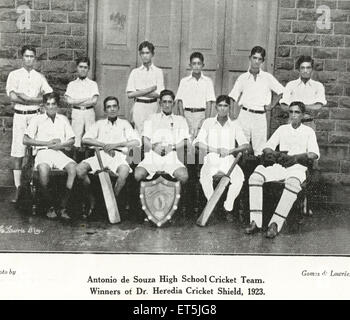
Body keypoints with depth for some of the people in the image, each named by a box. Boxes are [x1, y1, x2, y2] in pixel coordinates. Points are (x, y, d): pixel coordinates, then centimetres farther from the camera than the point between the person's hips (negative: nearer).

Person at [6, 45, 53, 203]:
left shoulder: (40, 77, 11)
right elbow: (12, 97, -8)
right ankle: (18, 188, 2)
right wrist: (36, 98, -8)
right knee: (17, 154, -2)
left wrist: (26, 97, -9)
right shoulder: (14, 75, 6)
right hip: (20, 116, -1)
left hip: (35, 116, 1)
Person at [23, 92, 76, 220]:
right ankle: (49, 206, -19)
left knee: (73, 167, -30)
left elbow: (71, 140, 16)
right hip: (43, 152, -2)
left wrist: (61, 145, -5)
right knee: (43, 168, -38)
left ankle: (63, 207, -25)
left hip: (59, 152, 2)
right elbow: (26, 140, 3)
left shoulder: (63, 119, 20)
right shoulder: (37, 120, 11)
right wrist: (47, 143, -4)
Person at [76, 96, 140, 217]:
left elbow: (136, 141, 4)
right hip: (100, 154, 2)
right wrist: (103, 145, -4)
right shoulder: (99, 123, 24)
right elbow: (85, 139, 10)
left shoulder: (124, 123, 20)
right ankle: (91, 200, -6)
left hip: (118, 155, -2)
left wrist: (115, 145, -7)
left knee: (124, 171, -37)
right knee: (79, 169, -24)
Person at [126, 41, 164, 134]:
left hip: (152, 106, 0)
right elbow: (130, 94, -1)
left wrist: (139, 92, -6)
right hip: (138, 106, 0)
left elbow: (158, 94, -5)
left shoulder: (158, 72, 6)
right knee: (138, 133, -4)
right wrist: (150, 89, -6)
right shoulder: (135, 72, 9)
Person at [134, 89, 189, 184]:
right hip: (152, 156, 0)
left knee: (183, 176, -31)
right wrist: (153, 147, -9)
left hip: (171, 156, 0)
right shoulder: (152, 118, 24)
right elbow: (145, 140, 12)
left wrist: (172, 147, -10)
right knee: (138, 174, -29)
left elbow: (182, 142, 11)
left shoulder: (180, 120, 24)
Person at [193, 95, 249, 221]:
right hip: (211, 159, 0)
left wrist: (230, 150, -15)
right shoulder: (208, 122, 11)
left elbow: (246, 145, 2)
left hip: (229, 160, 1)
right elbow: (198, 143, 1)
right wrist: (216, 150, -11)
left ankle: (228, 207, -11)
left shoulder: (234, 124, 11)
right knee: (204, 177, -34)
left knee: (239, 177, -31)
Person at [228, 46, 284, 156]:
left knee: (259, 150, -1)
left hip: (260, 117, 0)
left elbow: (281, 92, 14)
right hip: (245, 115, 0)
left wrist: (272, 105, 5)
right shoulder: (242, 78, 5)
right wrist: (233, 118, -2)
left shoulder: (268, 77, 4)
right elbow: (235, 100, 7)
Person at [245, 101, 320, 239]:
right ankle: (256, 221, -27)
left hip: (298, 167, -3)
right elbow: (267, 147, 13)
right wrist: (274, 154, -10)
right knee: (255, 176, -25)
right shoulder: (282, 129, 22)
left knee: (292, 183, -39)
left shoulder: (309, 131, 12)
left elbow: (314, 154, -3)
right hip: (279, 165, 3)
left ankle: (275, 223, -35)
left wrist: (295, 157, -18)